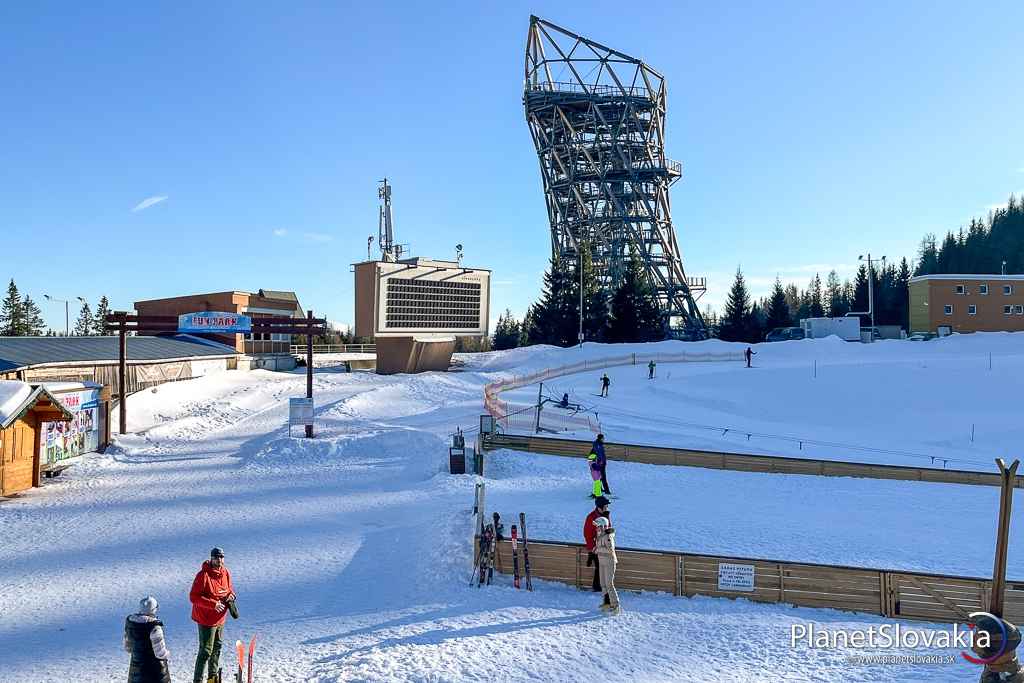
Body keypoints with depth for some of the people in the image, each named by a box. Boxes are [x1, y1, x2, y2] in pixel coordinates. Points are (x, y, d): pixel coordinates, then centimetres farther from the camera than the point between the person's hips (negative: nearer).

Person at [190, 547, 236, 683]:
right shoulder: (203, 575, -21)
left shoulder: (226, 572, 0)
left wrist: (231, 595, -7)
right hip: (206, 619, -7)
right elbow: (193, 597, -22)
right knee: (206, 651, -5)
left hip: (220, 618, 8)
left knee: (217, 647, 20)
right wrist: (213, 604, -27)